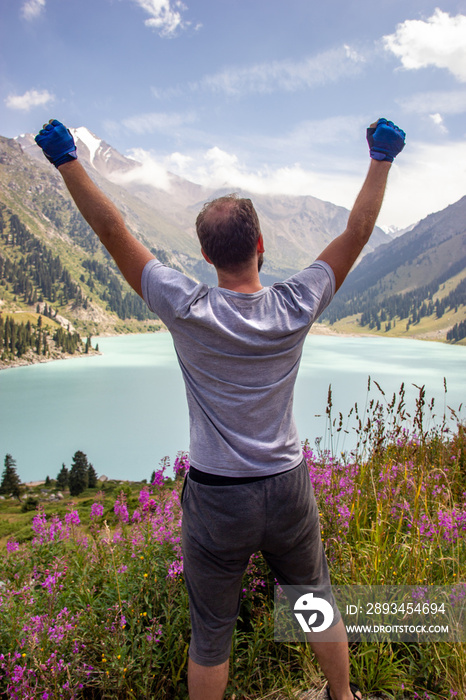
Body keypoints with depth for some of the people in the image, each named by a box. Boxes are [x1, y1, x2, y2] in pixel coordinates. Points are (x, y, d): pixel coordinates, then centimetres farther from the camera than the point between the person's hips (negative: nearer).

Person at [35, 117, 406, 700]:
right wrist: (382, 159, 8)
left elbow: (113, 233, -12)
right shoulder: (296, 308, -13)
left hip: (216, 501, -2)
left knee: (211, 633, 19)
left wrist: (67, 160, -2)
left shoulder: (187, 311, -18)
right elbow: (357, 232, -3)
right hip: (288, 490, 3)